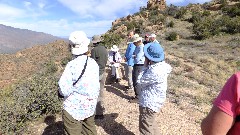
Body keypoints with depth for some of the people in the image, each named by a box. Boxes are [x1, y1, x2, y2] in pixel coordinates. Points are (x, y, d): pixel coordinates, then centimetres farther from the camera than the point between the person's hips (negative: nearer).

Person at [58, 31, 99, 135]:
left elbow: (64, 91, -20)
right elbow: (96, 86, 1)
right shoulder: (94, 63, -7)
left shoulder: (72, 65, -21)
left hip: (74, 109, -5)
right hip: (90, 107, 5)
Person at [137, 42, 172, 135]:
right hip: (152, 102, 10)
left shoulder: (155, 71, -31)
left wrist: (145, 66, -16)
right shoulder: (160, 65, -3)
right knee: (151, 124, 31)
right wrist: (147, 67, -7)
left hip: (149, 103, -9)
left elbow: (139, 82, -20)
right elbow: (146, 79, 6)